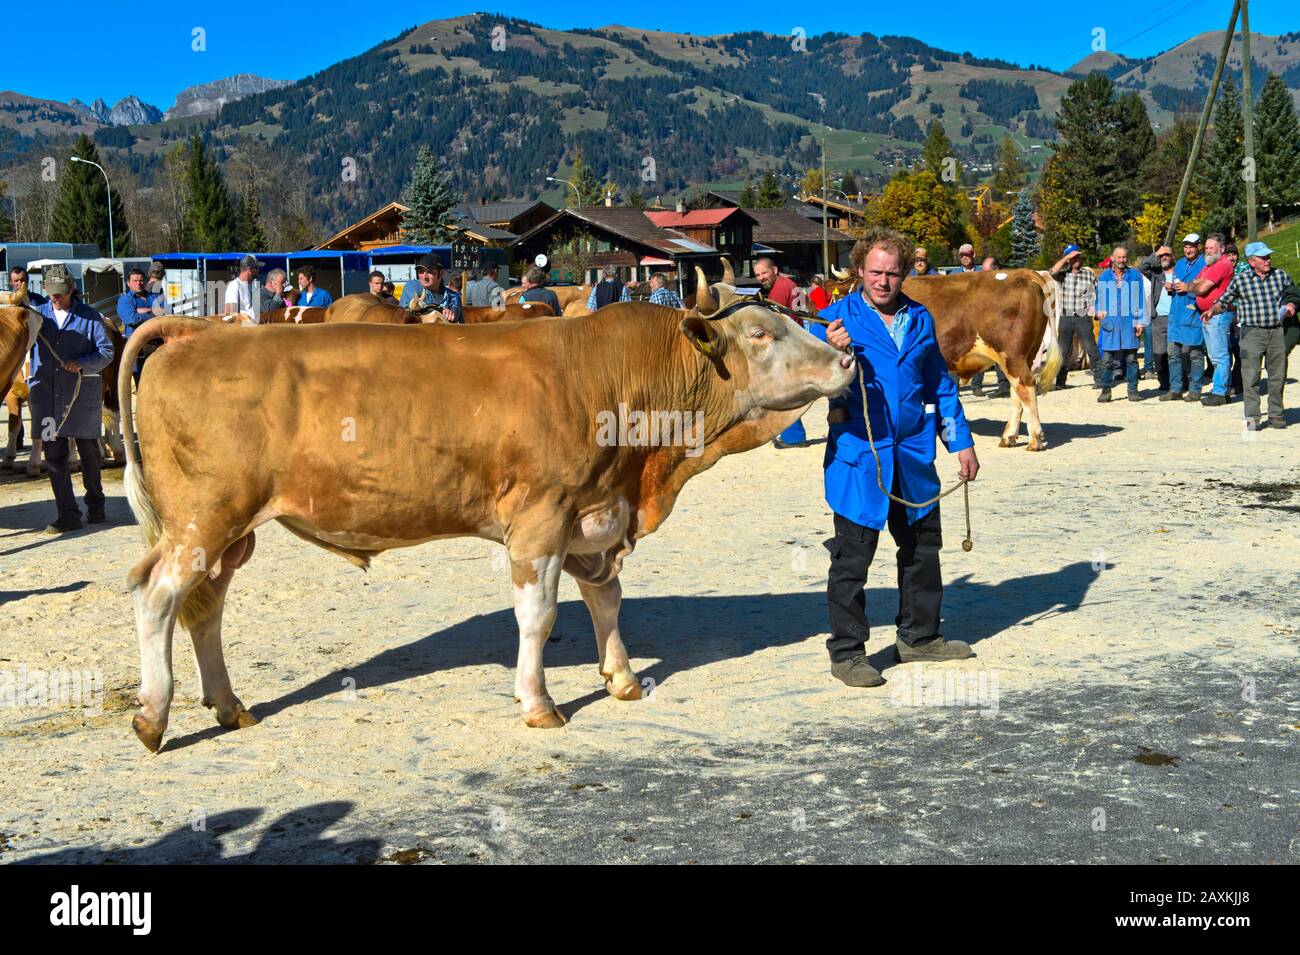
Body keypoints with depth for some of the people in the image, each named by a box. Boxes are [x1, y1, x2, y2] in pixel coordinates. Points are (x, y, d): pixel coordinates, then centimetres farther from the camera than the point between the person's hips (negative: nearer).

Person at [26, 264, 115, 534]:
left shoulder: (89, 316, 2)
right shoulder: (38, 315, 10)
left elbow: (106, 351, -2)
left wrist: (82, 363, -18)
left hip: (82, 394, -2)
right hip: (46, 396, 2)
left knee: (89, 451, 9)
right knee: (54, 455, 1)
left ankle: (95, 506, 27)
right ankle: (68, 514, 5)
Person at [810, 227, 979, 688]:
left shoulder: (919, 319, 10)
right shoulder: (836, 318, -5)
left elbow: (941, 385, 19)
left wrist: (961, 441, 17)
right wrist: (831, 353, -29)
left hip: (913, 455, 5)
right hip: (857, 455, -5)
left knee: (923, 546, 15)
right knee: (852, 557, -2)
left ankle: (918, 637, 31)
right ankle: (846, 652, 8)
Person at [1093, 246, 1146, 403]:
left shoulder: (1136, 276, 7)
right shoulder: (1104, 277, 12)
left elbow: (1141, 299, 6)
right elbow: (1098, 298, 20)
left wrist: (1141, 321, 0)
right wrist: (1098, 311, 0)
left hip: (1129, 322, -1)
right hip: (1109, 322, 1)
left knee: (1131, 358, 2)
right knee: (1107, 358, 0)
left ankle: (1132, 389, 8)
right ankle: (1105, 390, 5)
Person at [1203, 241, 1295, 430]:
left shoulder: (1281, 276, 8)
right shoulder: (1240, 280, 1)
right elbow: (1223, 302, 5)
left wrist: (1291, 305, 0)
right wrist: (1212, 310, -14)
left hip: (1277, 332, 3)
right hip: (1252, 332, -3)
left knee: (1277, 376, 8)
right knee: (1251, 376, -8)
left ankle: (1276, 415, 19)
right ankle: (1252, 417, -5)